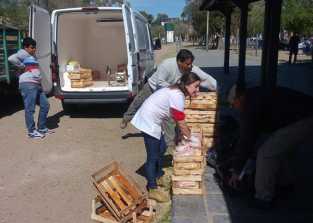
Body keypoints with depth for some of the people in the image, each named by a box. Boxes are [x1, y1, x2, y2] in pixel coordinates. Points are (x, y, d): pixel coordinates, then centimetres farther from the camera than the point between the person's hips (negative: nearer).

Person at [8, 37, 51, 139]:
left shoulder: (32, 56, 27)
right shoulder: (23, 53, -1)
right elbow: (11, 58, -20)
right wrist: (22, 66, -11)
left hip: (37, 85, 10)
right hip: (28, 84, -10)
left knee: (45, 105, 11)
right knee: (30, 109, -5)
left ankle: (42, 128, 22)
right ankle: (31, 131, 2)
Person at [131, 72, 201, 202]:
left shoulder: (177, 91, 6)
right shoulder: (177, 97, -23)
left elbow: (179, 121, 13)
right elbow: (181, 124, -16)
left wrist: (186, 132, 12)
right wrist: (190, 138, -2)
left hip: (152, 119, 11)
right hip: (149, 122, -11)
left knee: (161, 148, 21)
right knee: (153, 156, -3)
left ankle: (158, 177, 38)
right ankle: (153, 189, 8)